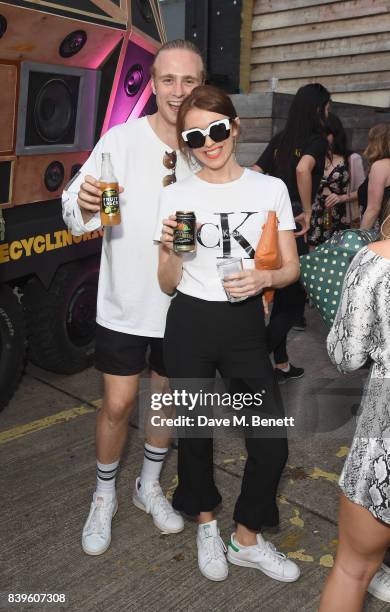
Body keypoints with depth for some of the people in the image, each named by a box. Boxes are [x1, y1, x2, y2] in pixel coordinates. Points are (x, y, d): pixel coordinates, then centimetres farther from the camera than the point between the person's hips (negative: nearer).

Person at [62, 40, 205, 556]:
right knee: (118, 404, 5)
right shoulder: (121, 140, -11)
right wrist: (84, 204, -39)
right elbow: (76, 214, -17)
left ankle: (150, 485, 41)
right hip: (125, 301, -2)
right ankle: (104, 496, 32)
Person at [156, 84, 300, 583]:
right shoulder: (176, 196, -1)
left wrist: (265, 278, -18)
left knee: (271, 443, 0)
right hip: (190, 325, 0)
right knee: (194, 433, 12)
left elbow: (291, 267, 3)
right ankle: (206, 524, 41)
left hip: (246, 324, 1)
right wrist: (170, 250, -19)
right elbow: (168, 285, 1)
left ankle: (247, 539, 27)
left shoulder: (270, 188, 1)